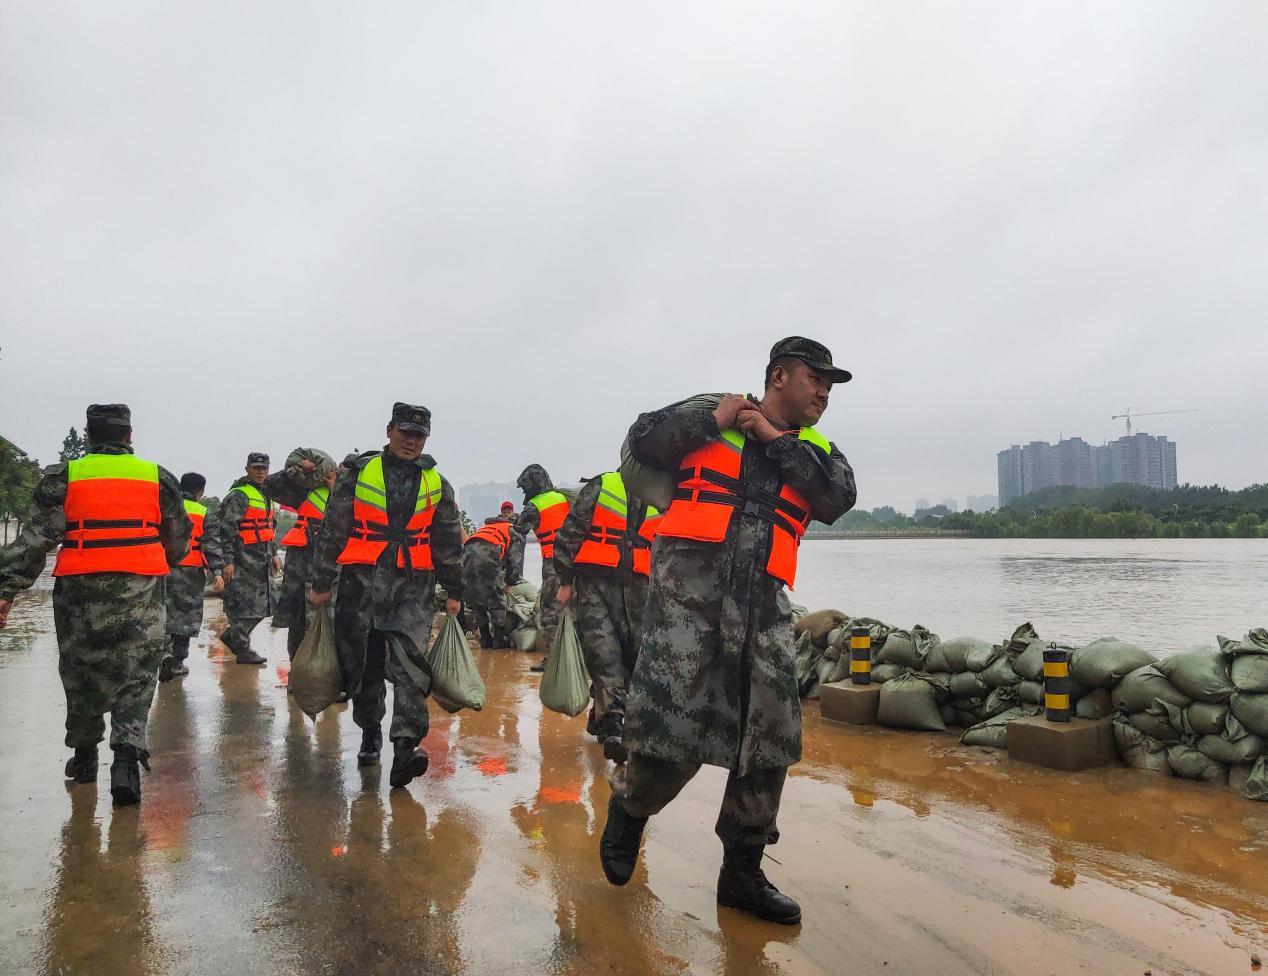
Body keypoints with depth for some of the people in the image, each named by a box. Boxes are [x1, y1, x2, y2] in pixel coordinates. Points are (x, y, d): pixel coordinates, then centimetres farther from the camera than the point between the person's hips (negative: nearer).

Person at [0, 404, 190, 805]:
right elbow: (178, 541, 13)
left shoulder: (63, 477, 1)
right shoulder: (157, 478, 5)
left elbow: (34, 539, -5)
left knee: (81, 672, 16)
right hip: (140, 591, 0)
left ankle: (84, 755, 30)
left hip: (80, 590, 1)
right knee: (136, 676, 3)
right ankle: (127, 755, -13)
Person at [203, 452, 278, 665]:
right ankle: (243, 650, 6)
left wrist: (273, 554, 21)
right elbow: (227, 529, -16)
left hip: (262, 562, 9)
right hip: (244, 562, -9)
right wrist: (227, 561, -19)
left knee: (263, 605, 13)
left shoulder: (265, 496, 18)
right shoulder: (239, 496, -11)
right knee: (245, 605, -5)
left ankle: (232, 636, 29)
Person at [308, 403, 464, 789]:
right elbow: (331, 532, 4)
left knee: (410, 663, -12)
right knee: (362, 664, 8)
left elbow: (449, 543, 13)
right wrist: (321, 584, 4)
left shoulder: (437, 485, 9)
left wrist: (453, 592, 12)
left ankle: (406, 745, -15)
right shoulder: (356, 473, 3)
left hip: (414, 587, 0)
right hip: (362, 583, 0)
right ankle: (370, 731, 29)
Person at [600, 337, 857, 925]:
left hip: (762, 599, 5)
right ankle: (628, 812, 21)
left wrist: (775, 438, 0)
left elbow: (839, 497, 0)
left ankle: (742, 873, 22)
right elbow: (643, 441, 0)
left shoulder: (817, 451, 21)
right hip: (690, 579, -4)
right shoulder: (710, 418, 11)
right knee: (673, 723, -12)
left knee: (770, 734, 3)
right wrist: (716, 421, -2)